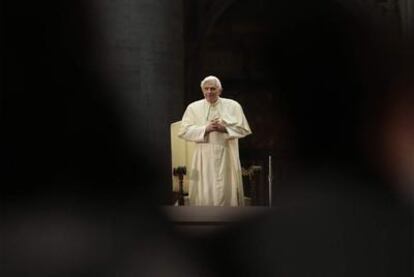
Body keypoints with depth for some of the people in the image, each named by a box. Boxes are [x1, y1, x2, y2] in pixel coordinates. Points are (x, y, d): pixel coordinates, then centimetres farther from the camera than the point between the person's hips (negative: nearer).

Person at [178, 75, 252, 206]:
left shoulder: (233, 106, 4)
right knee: (204, 193, 0)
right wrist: (205, 129, -15)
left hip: (227, 156, 0)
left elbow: (244, 129, 1)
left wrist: (225, 128, -15)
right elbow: (183, 131, -3)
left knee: (227, 191, 3)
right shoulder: (193, 107, 4)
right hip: (204, 157, 0)